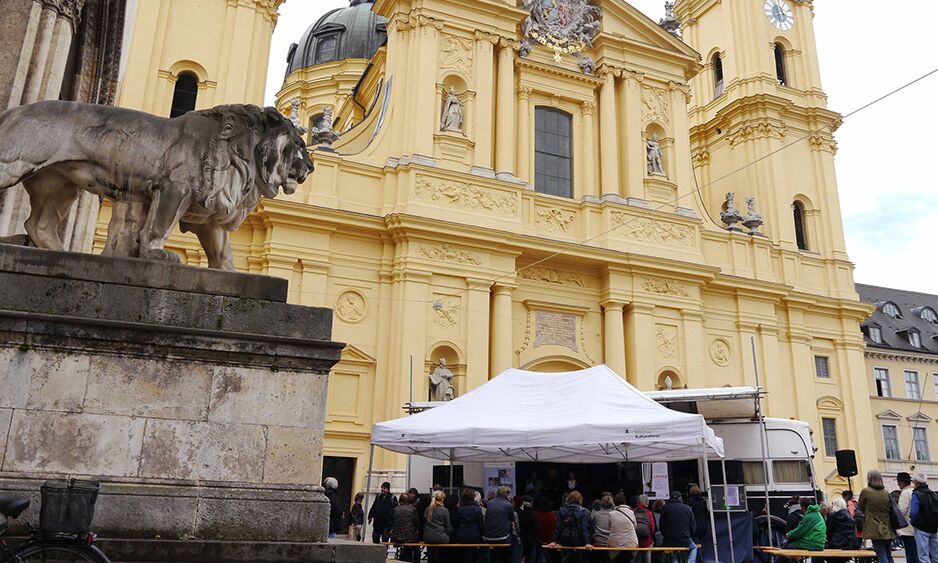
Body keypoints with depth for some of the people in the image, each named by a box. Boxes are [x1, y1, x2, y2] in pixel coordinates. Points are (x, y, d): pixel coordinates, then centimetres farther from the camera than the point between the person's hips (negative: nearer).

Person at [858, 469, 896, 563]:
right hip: (887, 529, 5)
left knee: (881, 555, -4)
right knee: (888, 555, 14)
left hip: (875, 529, -5)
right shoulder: (886, 493, 5)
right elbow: (891, 509, 17)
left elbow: (860, 508, 5)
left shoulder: (865, 491, -9)